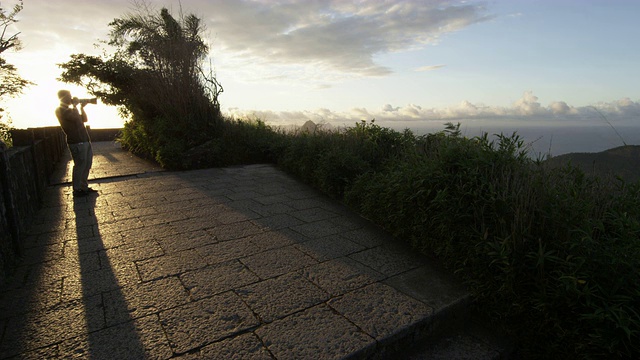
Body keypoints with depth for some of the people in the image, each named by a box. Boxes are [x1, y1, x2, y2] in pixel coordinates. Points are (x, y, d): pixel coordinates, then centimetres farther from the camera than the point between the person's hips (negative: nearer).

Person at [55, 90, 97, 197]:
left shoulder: (70, 109, 22)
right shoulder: (60, 110, -7)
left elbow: (84, 119, 23)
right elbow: (75, 117, -21)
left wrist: (82, 107, 13)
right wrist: (75, 105, -6)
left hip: (85, 140, 9)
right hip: (77, 142, -9)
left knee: (87, 165, 11)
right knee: (80, 165, -6)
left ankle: (84, 187, 20)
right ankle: (76, 190, 3)